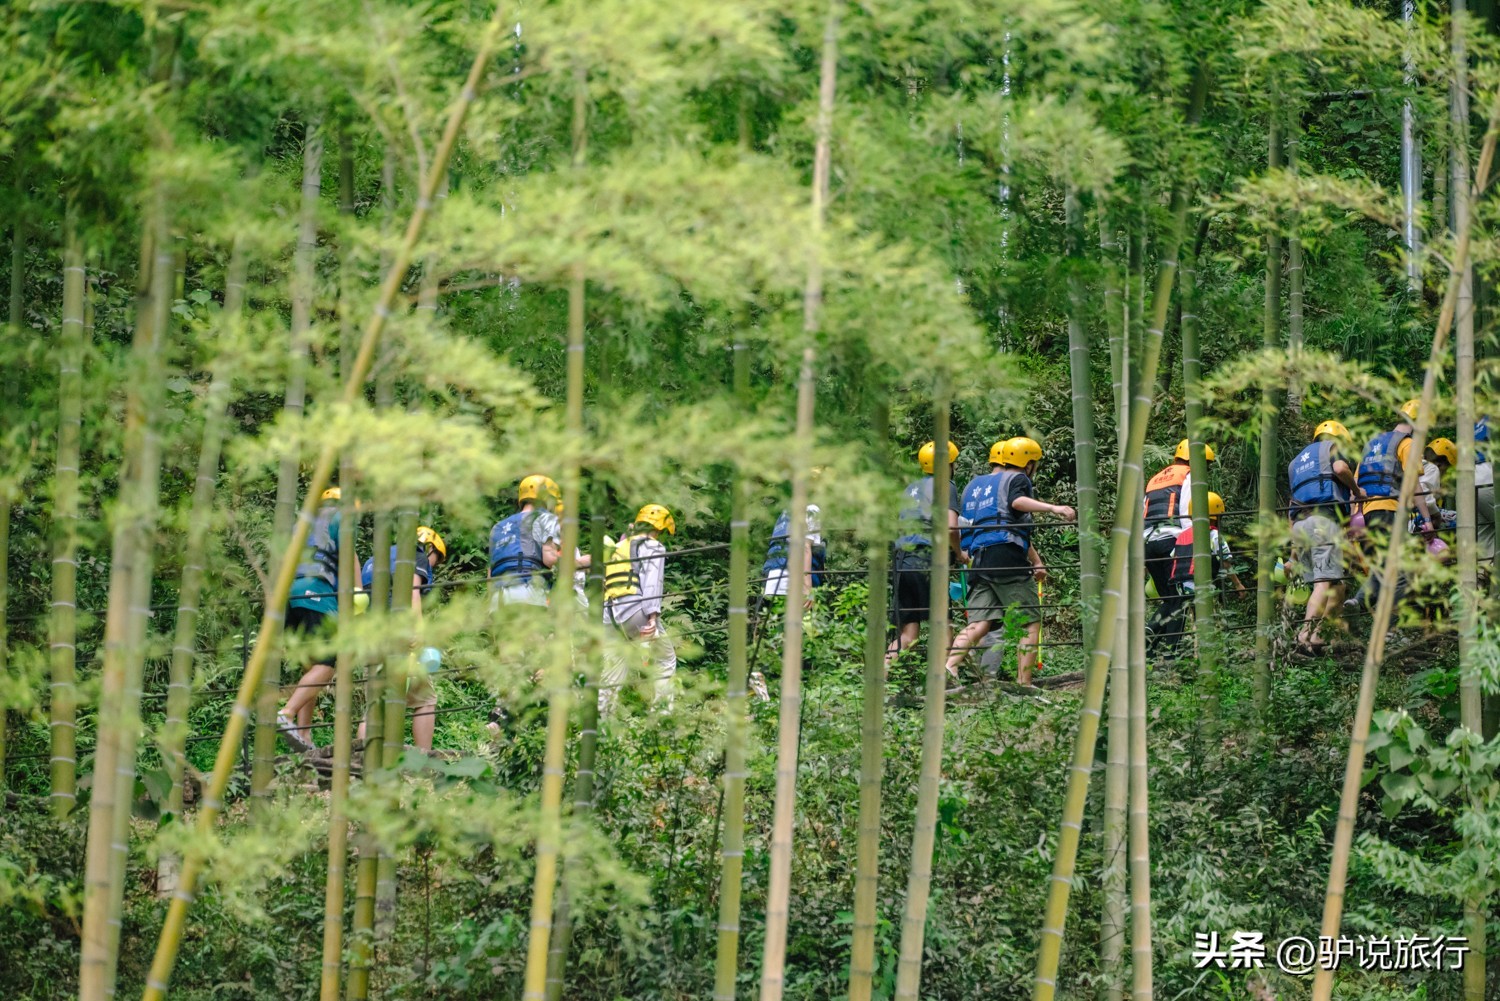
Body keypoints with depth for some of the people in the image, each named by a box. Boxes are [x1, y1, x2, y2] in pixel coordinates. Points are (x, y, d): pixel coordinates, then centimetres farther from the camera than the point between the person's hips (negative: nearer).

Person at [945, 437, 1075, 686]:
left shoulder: (974, 485, 28)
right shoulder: (1016, 479, 5)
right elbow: (1018, 502, -18)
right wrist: (1052, 508, -31)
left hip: (978, 561, 7)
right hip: (1008, 558, -7)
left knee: (979, 624, -1)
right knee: (1030, 624, -1)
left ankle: (949, 665, -24)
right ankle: (1024, 684, -12)